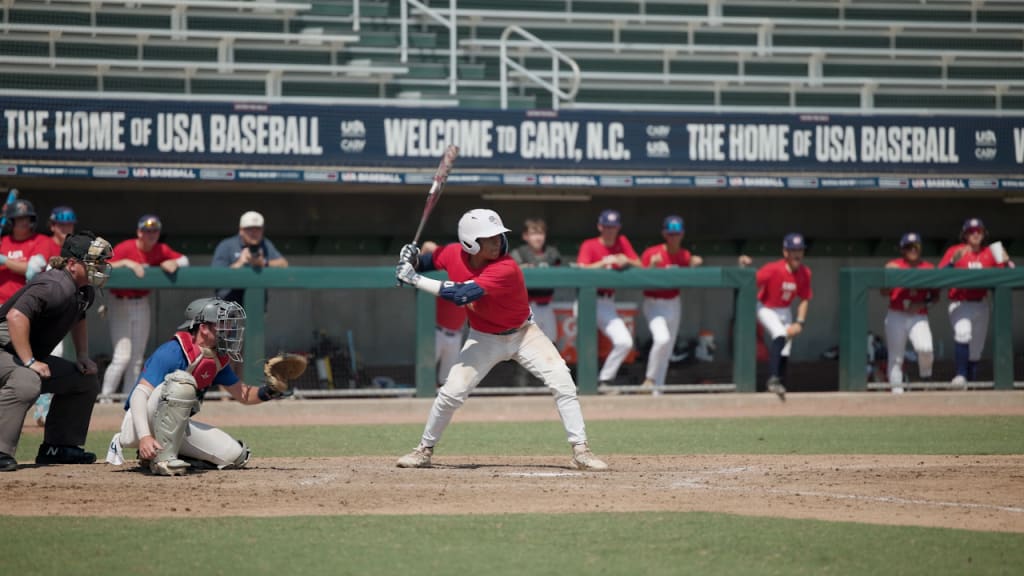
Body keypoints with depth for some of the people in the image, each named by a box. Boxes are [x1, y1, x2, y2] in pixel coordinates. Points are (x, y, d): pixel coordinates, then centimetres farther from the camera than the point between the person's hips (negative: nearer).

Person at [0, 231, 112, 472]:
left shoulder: (86, 292, 8)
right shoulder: (56, 286, -24)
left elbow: (78, 319, 31)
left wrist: (83, 357, 17)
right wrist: (29, 363, -35)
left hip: (33, 357, 11)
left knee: (86, 381, 14)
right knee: (26, 382, -40)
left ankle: (57, 448, 17)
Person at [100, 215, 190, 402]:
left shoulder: (160, 250, 0)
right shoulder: (125, 248, -15)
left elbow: (184, 260, 5)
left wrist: (173, 263, -15)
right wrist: (127, 262, -35)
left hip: (142, 305, 6)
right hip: (121, 304, -6)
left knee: (136, 359, 9)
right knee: (122, 357, -14)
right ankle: (104, 398, -5)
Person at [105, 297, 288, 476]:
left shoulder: (217, 359, 4)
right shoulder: (172, 352, -21)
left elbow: (243, 395, 13)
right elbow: (140, 394, -28)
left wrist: (265, 393, -12)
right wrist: (144, 436, -43)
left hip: (175, 427, 8)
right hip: (139, 424, -8)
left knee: (235, 456, -5)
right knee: (181, 381, -33)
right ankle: (163, 458, -29)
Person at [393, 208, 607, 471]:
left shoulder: (506, 270, -33)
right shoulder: (453, 254, -16)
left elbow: (462, 295, -42)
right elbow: (427, 261, 7)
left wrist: (415, 279, -39)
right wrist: (410, 260, -17)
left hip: (524, 334, -3)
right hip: (484, 338, 3)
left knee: (562, 383, -17)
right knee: (452, 392, -6)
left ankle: (581, 451, -10)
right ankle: (424, 451, 14)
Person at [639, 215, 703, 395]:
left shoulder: (685, 256, 3)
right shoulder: (651, 253, -12)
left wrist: (693, 266, -10)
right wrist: (652, 265, -31)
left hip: (673, 305, 6)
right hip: (654, 304, -6)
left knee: (667, 350, 8)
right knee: (662, 339, -28)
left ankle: (657, 389, 16)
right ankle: (649, 379, -13)